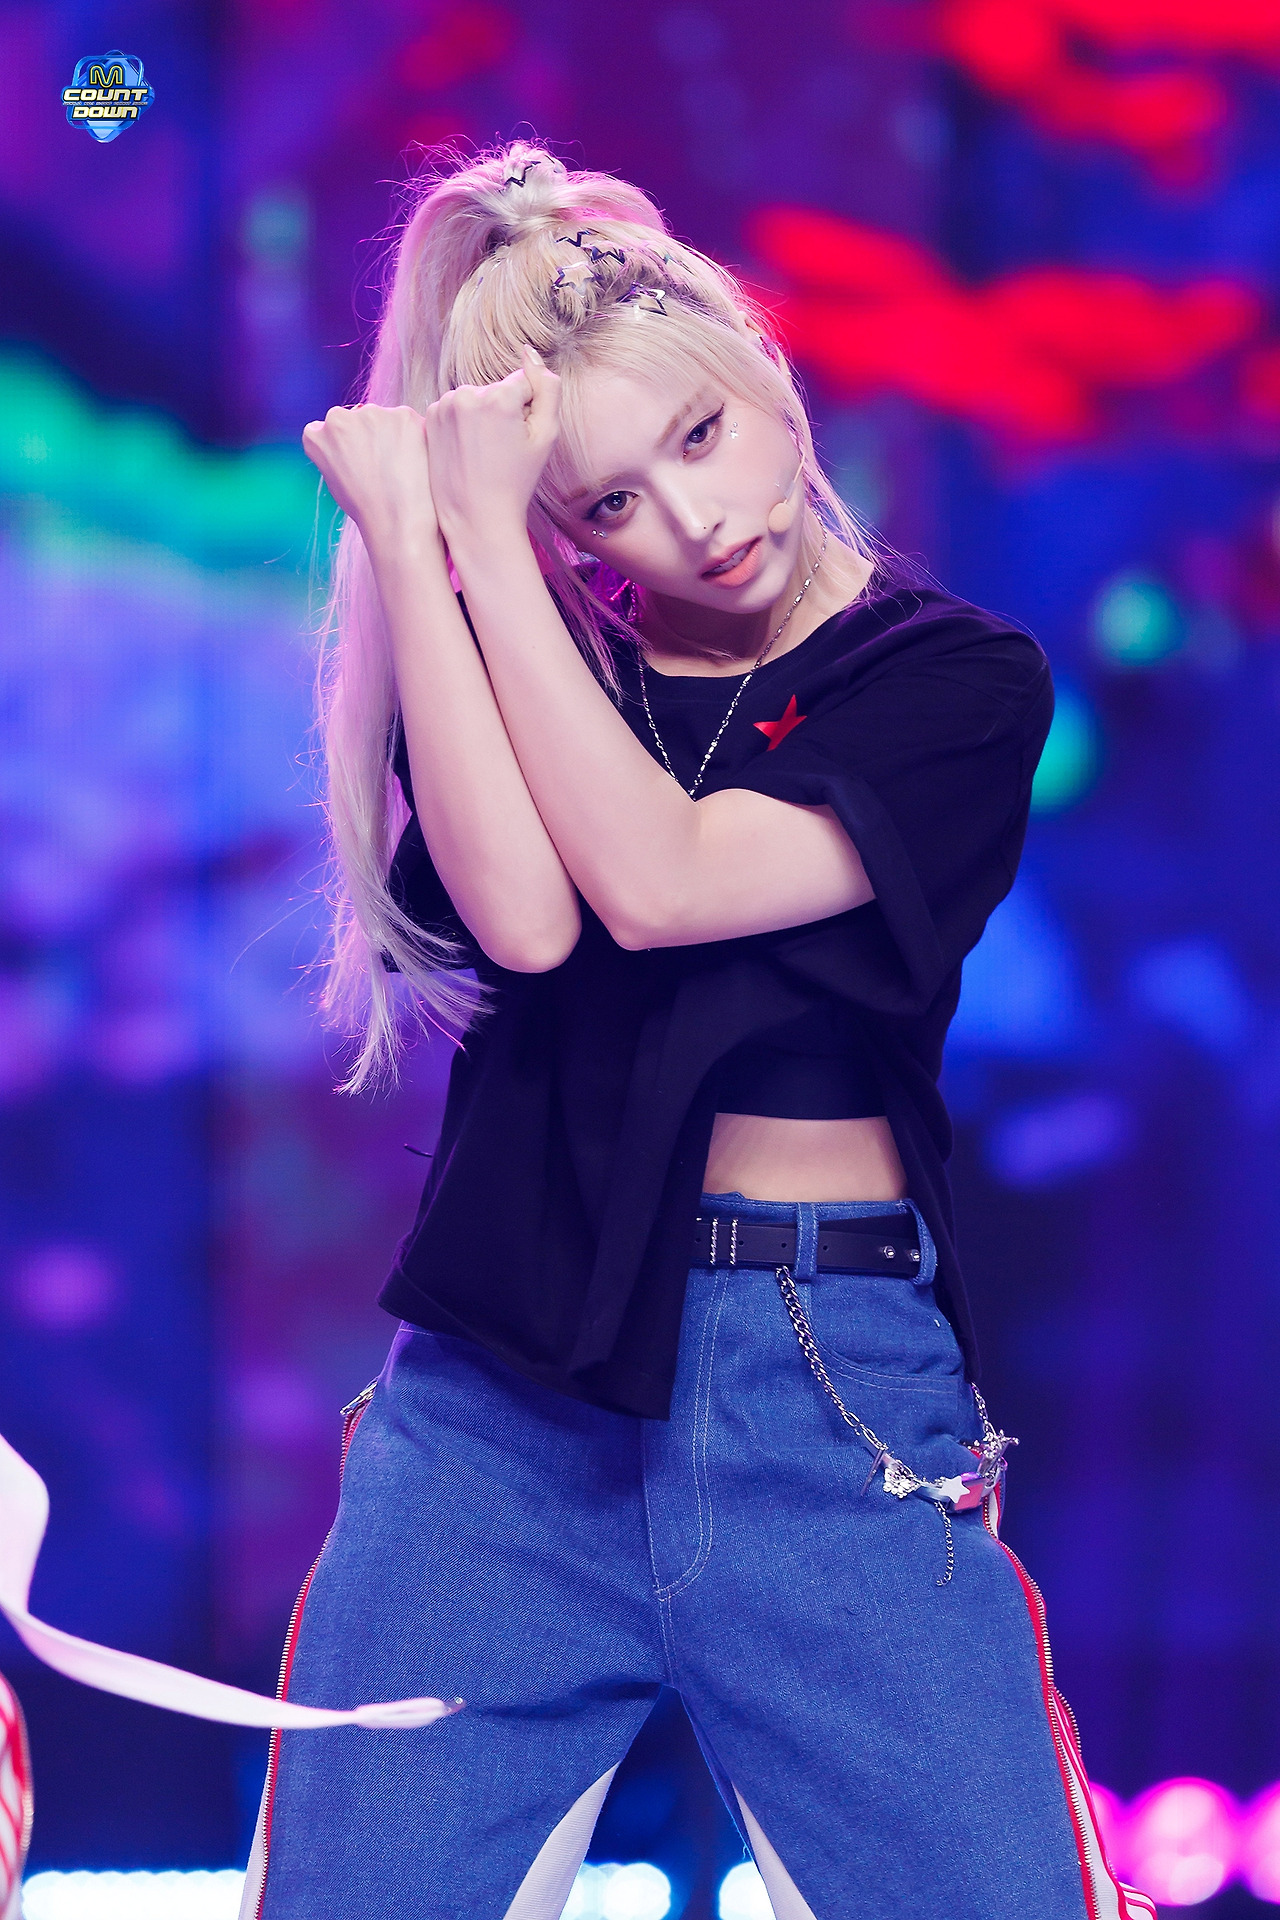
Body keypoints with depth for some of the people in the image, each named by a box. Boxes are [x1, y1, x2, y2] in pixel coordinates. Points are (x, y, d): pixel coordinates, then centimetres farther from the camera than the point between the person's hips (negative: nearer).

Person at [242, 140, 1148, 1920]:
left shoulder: (957, 683, 2)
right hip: (508, 1397, 2)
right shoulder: (536, 662, 9)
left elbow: (658, 883, -13)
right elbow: (524, 916, -13)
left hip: (838, 1411, -2)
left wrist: (481, 540, -11)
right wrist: (407, 535, -10)